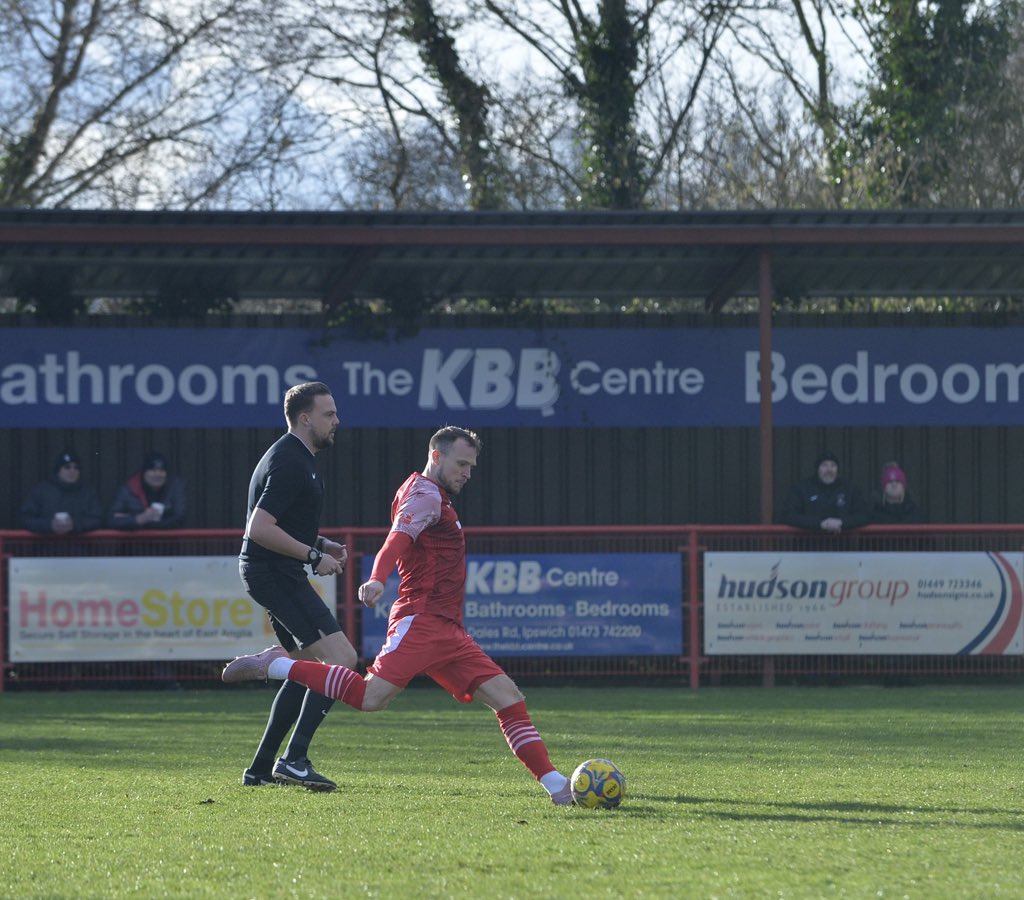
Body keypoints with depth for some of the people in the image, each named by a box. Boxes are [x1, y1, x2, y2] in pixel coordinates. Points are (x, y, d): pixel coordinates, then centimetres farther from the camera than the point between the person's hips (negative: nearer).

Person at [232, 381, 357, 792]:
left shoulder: (296, 458, 17)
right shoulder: (288, 463, -17)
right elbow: (259, 529, -24)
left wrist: (324, 545, 16)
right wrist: (313, 555, -20)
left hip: (279, 575, 11)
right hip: (275, 574, -11)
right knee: (342, 659, -17)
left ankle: (261, 768, 20)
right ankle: (294, 759, -20)